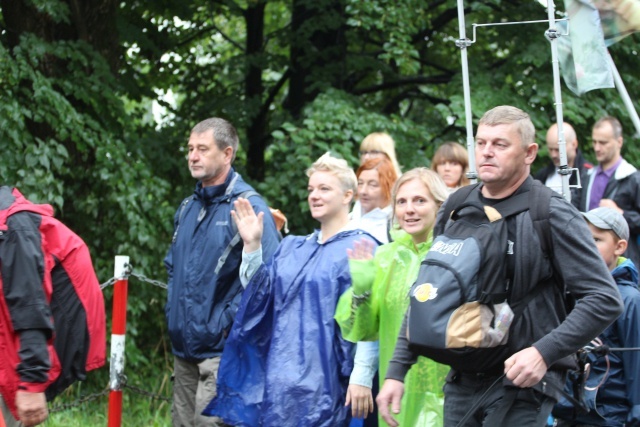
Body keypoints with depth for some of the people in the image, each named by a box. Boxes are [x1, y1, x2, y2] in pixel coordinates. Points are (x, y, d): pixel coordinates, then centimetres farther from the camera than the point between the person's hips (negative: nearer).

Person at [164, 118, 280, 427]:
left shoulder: (248, 207, -11)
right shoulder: (188, 208, 14)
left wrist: (228, 320, -17)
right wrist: (173, 310, 15)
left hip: (221, 347, -8)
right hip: (183, 344, 8)